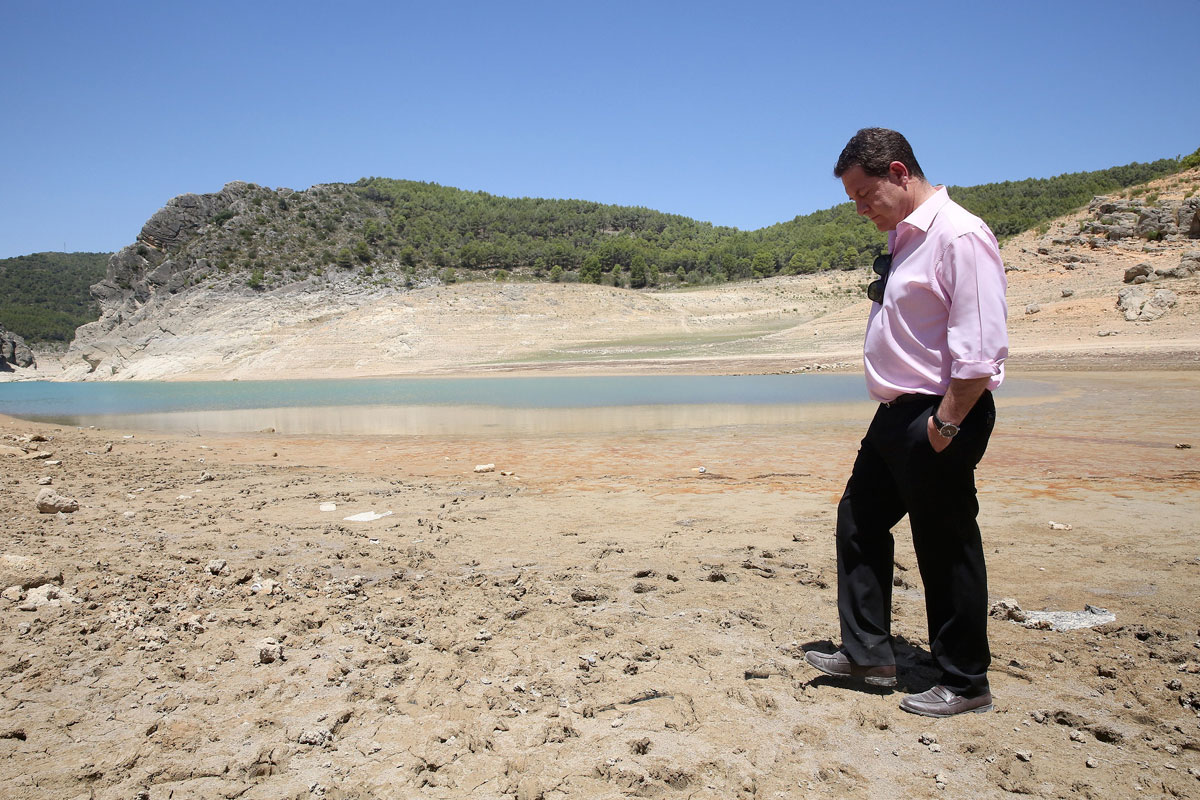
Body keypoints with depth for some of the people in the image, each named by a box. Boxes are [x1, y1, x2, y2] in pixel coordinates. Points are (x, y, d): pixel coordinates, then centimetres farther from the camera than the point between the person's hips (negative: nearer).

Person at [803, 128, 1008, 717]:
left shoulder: (959, 235, -16)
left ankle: (965, 684, 20)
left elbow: (979, 348, -22)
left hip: (940, 418, -10)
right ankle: (866, 652, 28)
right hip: (897, 414, 10)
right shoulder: (901, 238, 14)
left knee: (945, 548, 2)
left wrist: (944, 424, -20)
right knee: (858, 522, 14)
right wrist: (904, 417, 13)